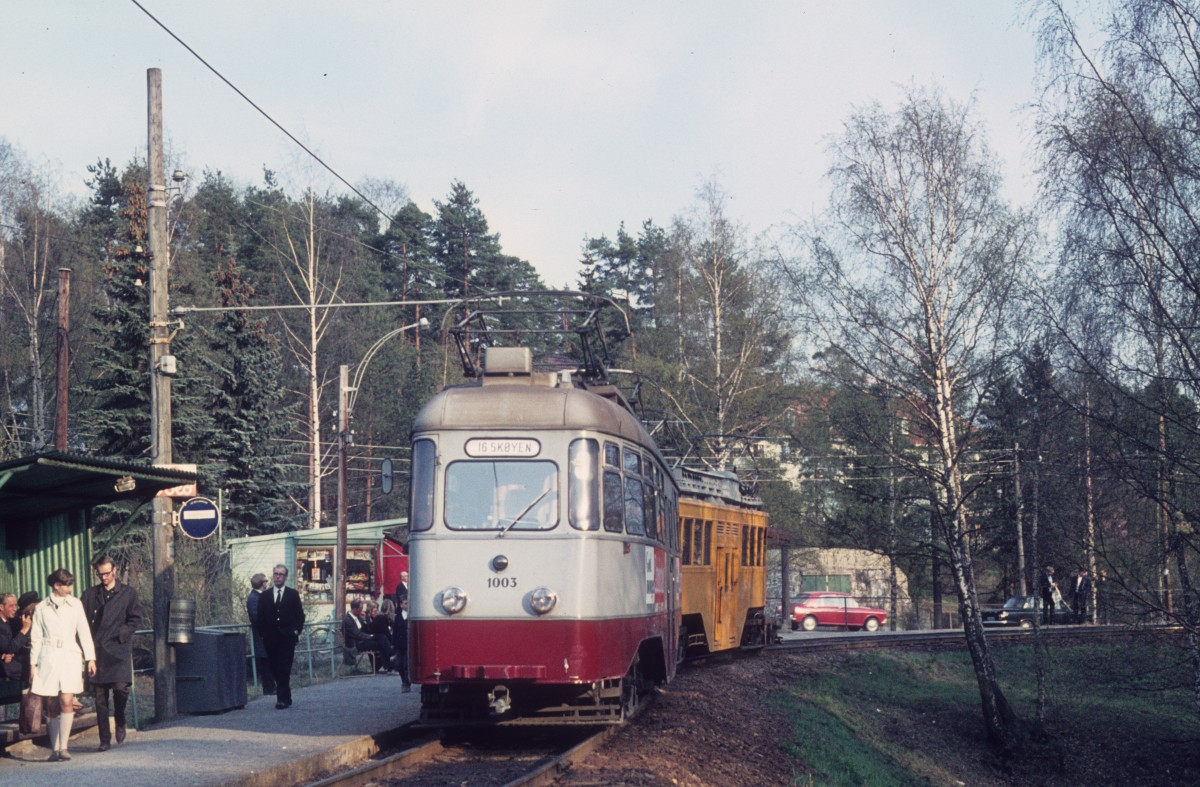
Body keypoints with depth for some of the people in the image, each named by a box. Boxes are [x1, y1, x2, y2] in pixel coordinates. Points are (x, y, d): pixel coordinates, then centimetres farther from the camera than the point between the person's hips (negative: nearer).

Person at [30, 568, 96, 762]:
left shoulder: (75, 604, 8)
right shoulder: (42, 608, 6)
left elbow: (84, 632, 6)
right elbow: (36, 638, 9)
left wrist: (90, 658, 0)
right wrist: (33, 664, 5)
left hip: (70, 658, 0)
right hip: (48, 659, 0)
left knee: (67, 702, -14)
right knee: (52, 707, 2)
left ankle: (63, 747, -12)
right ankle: (54, 749, 6)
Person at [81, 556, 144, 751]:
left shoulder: (128, 593, 6)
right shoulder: (90, 594, 13)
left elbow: (136, 619, 4)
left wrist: (121, 635, -9)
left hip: (119, 650, -3)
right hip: (97, 652, 3)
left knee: (120, 686, -19)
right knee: (100, 697, 3)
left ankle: (120, 724, 9)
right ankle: (104, 739, 10)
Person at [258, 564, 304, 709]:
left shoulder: (293, 594, 7)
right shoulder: (265, 596, 12)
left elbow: (300, 615, 8)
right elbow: (261, 617, 12)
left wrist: (296, 631, -4)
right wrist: (264, 634, 3)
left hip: (287, 638, -3)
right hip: (271, 639, 3)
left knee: (284, 669, -11)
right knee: (276, 669, 4)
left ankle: (283, 698, -15)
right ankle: (286, 698, 13)